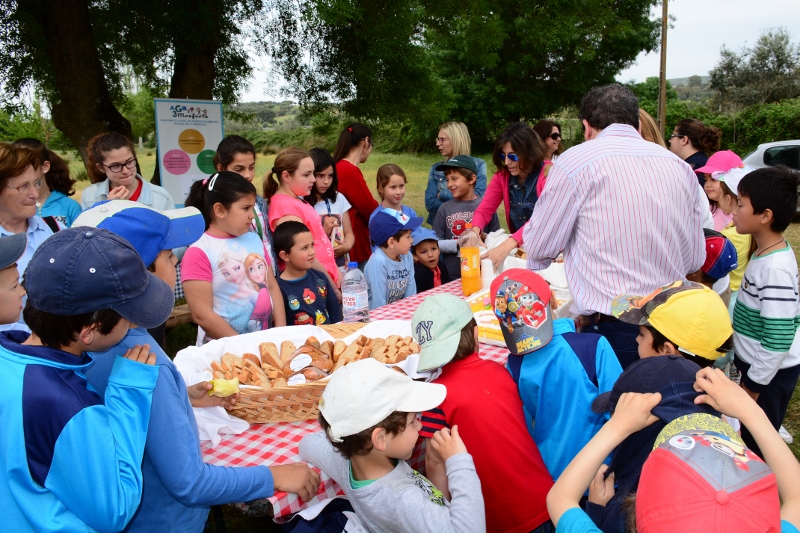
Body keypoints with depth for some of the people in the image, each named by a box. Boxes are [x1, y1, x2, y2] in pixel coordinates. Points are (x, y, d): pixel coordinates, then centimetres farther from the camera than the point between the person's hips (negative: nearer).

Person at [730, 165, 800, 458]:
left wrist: (753, 386, -18)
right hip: (754, 363, 9)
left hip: (769, 373, -8)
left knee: (755, 445, 7)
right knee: (750, 438, 21)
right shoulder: (768, 253, 2)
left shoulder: (775, 268, -27)